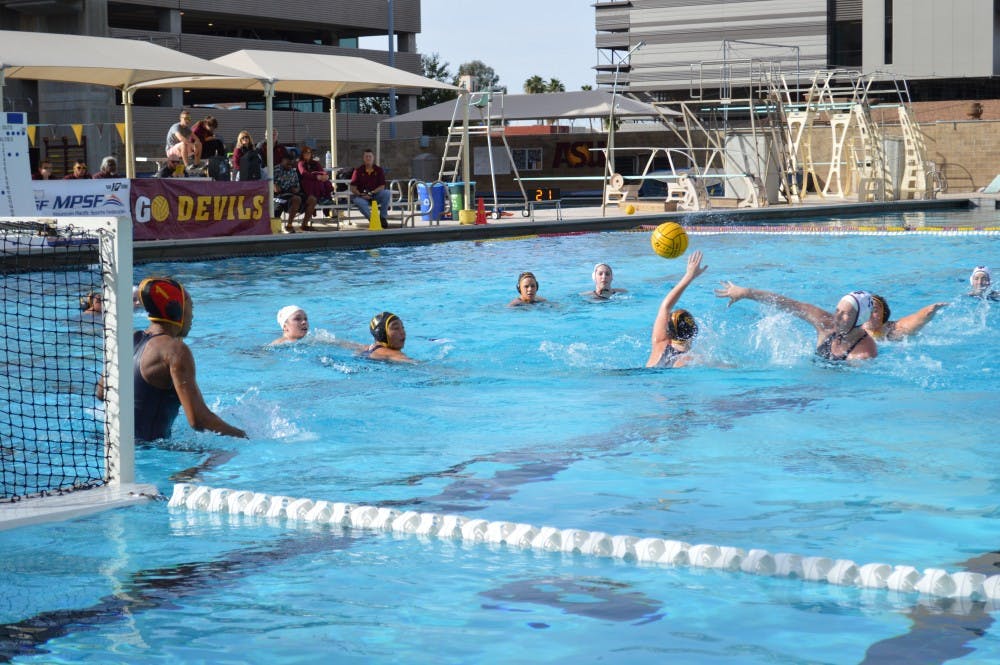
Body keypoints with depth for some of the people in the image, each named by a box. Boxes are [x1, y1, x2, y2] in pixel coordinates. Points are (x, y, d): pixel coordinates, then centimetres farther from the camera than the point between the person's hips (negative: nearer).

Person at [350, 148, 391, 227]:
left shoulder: (379, 170, 4)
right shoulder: (358, 171, 3)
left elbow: (382, 186, -2)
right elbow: (353, 188, -1)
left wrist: (372, 193, -18)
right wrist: (361, 195, -19)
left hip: (376, 195, 2)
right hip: (362, 197, -2)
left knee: (387, 193, -28)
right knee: (359, 201, -38)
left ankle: (382, 217, -17)